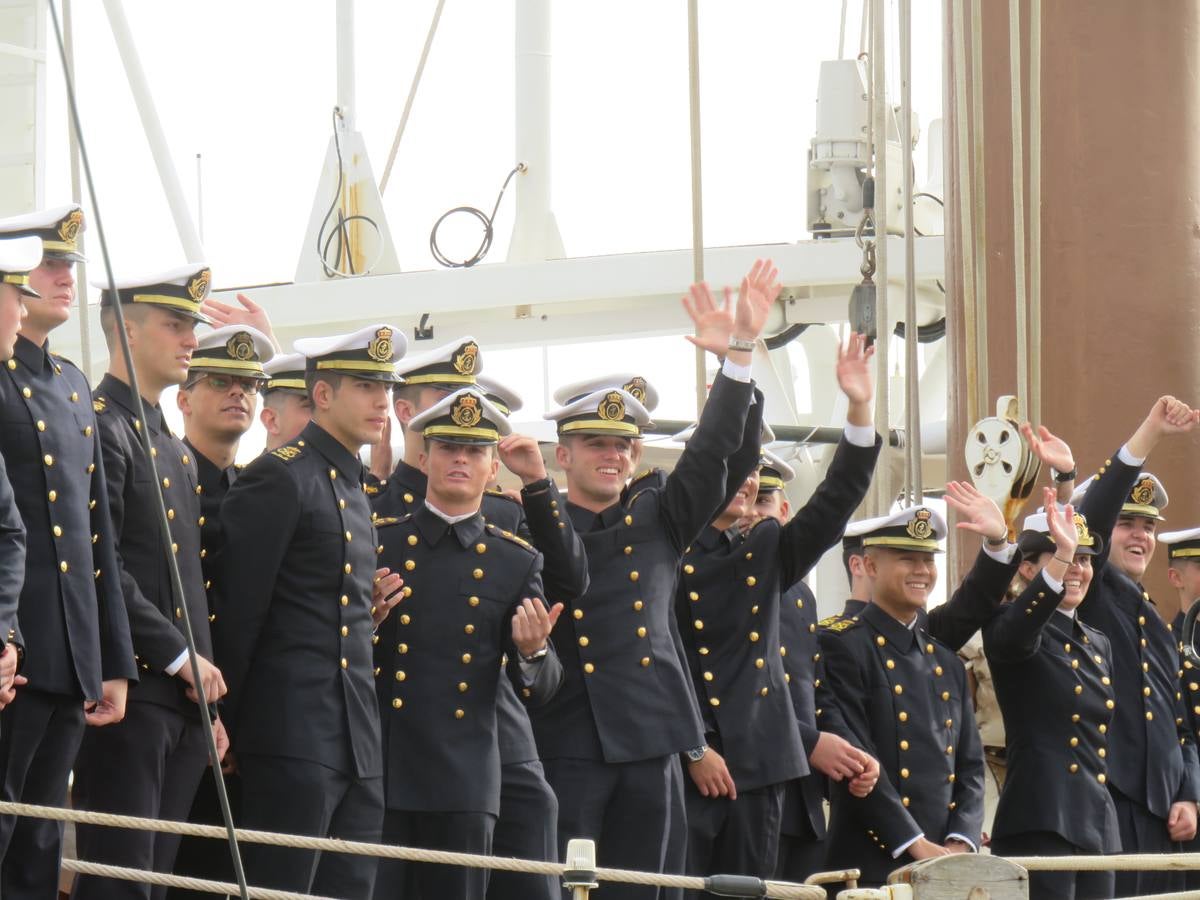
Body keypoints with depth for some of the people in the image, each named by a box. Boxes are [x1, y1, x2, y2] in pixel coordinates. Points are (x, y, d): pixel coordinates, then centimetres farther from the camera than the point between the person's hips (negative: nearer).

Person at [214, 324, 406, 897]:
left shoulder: (355, 492, 20)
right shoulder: (279, 479, -7)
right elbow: (238, 612, -9)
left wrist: (371, 609, 8)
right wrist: (225, 728, -8)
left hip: (358, 743, 9)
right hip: (295, 738, -9)